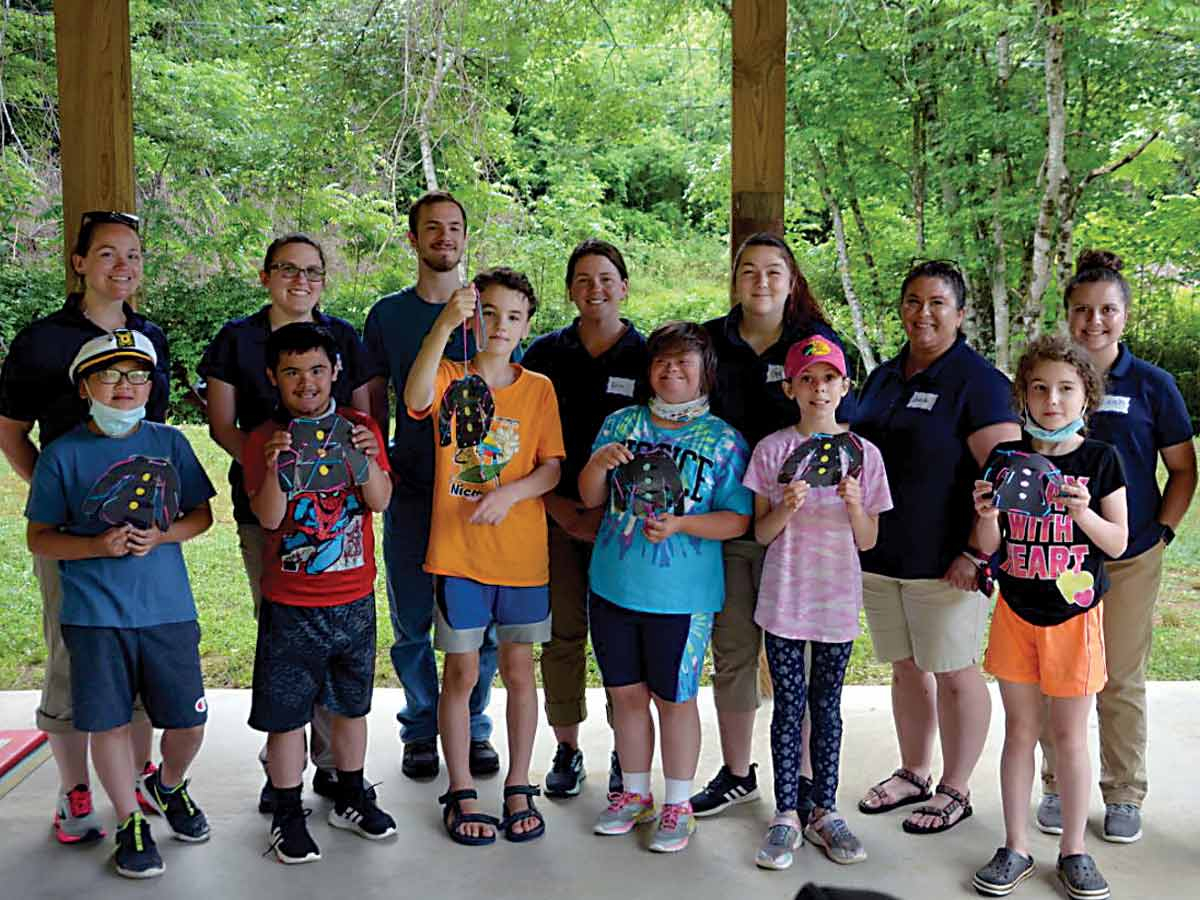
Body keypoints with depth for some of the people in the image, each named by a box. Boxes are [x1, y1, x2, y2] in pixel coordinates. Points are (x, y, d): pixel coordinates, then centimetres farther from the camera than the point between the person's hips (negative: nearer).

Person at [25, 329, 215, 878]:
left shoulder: (169, 442, 3)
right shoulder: (63, 453, -2)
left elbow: (201, 515, 9)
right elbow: (39, 538, 1)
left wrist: (161, 536, -11)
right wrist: (98, 546, -16)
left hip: (169, 608, 2)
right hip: (94, 614, -2)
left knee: (188, 723, 8)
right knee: (109, 723, 5)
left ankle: (168, 786, 39)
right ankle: (130, 822, 26)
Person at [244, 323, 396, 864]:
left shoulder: (359, 427, 2)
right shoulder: (264, 439, -3)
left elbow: (380, 502, -6)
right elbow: (268, 518, -12)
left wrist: (367, 459, -24)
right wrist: (272, 465, -29)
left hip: (354, 598, 2)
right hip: (290, 602, -2)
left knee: (351, 704, 15)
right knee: (286, 712, 3)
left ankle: (351, 798, 33)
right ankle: (287, 816, 19)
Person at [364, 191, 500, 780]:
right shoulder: (387, 315, 7)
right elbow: (374, 402, 12)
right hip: (411, 487, 1)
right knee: (412, 620, 6)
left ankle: (473, 727, 22)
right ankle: (420, 730, 22)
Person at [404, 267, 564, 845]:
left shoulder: (539, 389, 4)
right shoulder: (451, 379, -1)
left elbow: (552, 467, -2)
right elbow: (415, 399, -25)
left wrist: (510, 493, -21)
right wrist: (444, 325, -36)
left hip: (522, 553, 2)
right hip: (457, 552, -1)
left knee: (519, 672, 10)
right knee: (460, 674, 6)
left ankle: (518, 789, 24)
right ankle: (461, 794, 19)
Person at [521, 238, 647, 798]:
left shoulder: (646, 356, 1)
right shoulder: (546, 353, 6)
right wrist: (555, 504, -5)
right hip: (558, 516, 1)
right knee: (563, 634, 5)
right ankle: (567, 750, 20)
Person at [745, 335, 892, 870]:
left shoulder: (863, 454, 0)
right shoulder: (772, 449, -2)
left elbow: (867, 541, 2)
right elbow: (760, 533, 0)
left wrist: (854, 505, -16)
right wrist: (786, 509, -19)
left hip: (839, 599, 1)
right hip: (784, 596, -1)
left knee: (827, 704, 10)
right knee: (789, 704, 4)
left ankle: (824, 810, 21)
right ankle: (786, 814, 14)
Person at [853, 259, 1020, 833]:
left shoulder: (977, 380, -10)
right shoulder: (883, 378, 12)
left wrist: (976, 553, -19)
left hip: (945, 563, -6)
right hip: (879, 558, 7)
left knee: (952, 674, 4)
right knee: (906, 669, 16)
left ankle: (955, 790, 20)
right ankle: (913, 774, 32)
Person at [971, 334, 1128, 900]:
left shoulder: (1100, 459, -4)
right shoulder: (1005, 458, 0)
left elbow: (1118, 544, -3)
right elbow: (987, 548, 2)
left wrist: (1084, 513, -21)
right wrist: (987, 516, -18)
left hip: (1075, 614, -2)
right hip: (1015, 612, 2)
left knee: (1069, 735, 7)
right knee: (1019, 731, 10)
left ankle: (1073, 850, 22)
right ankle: (1015, 849, 21)